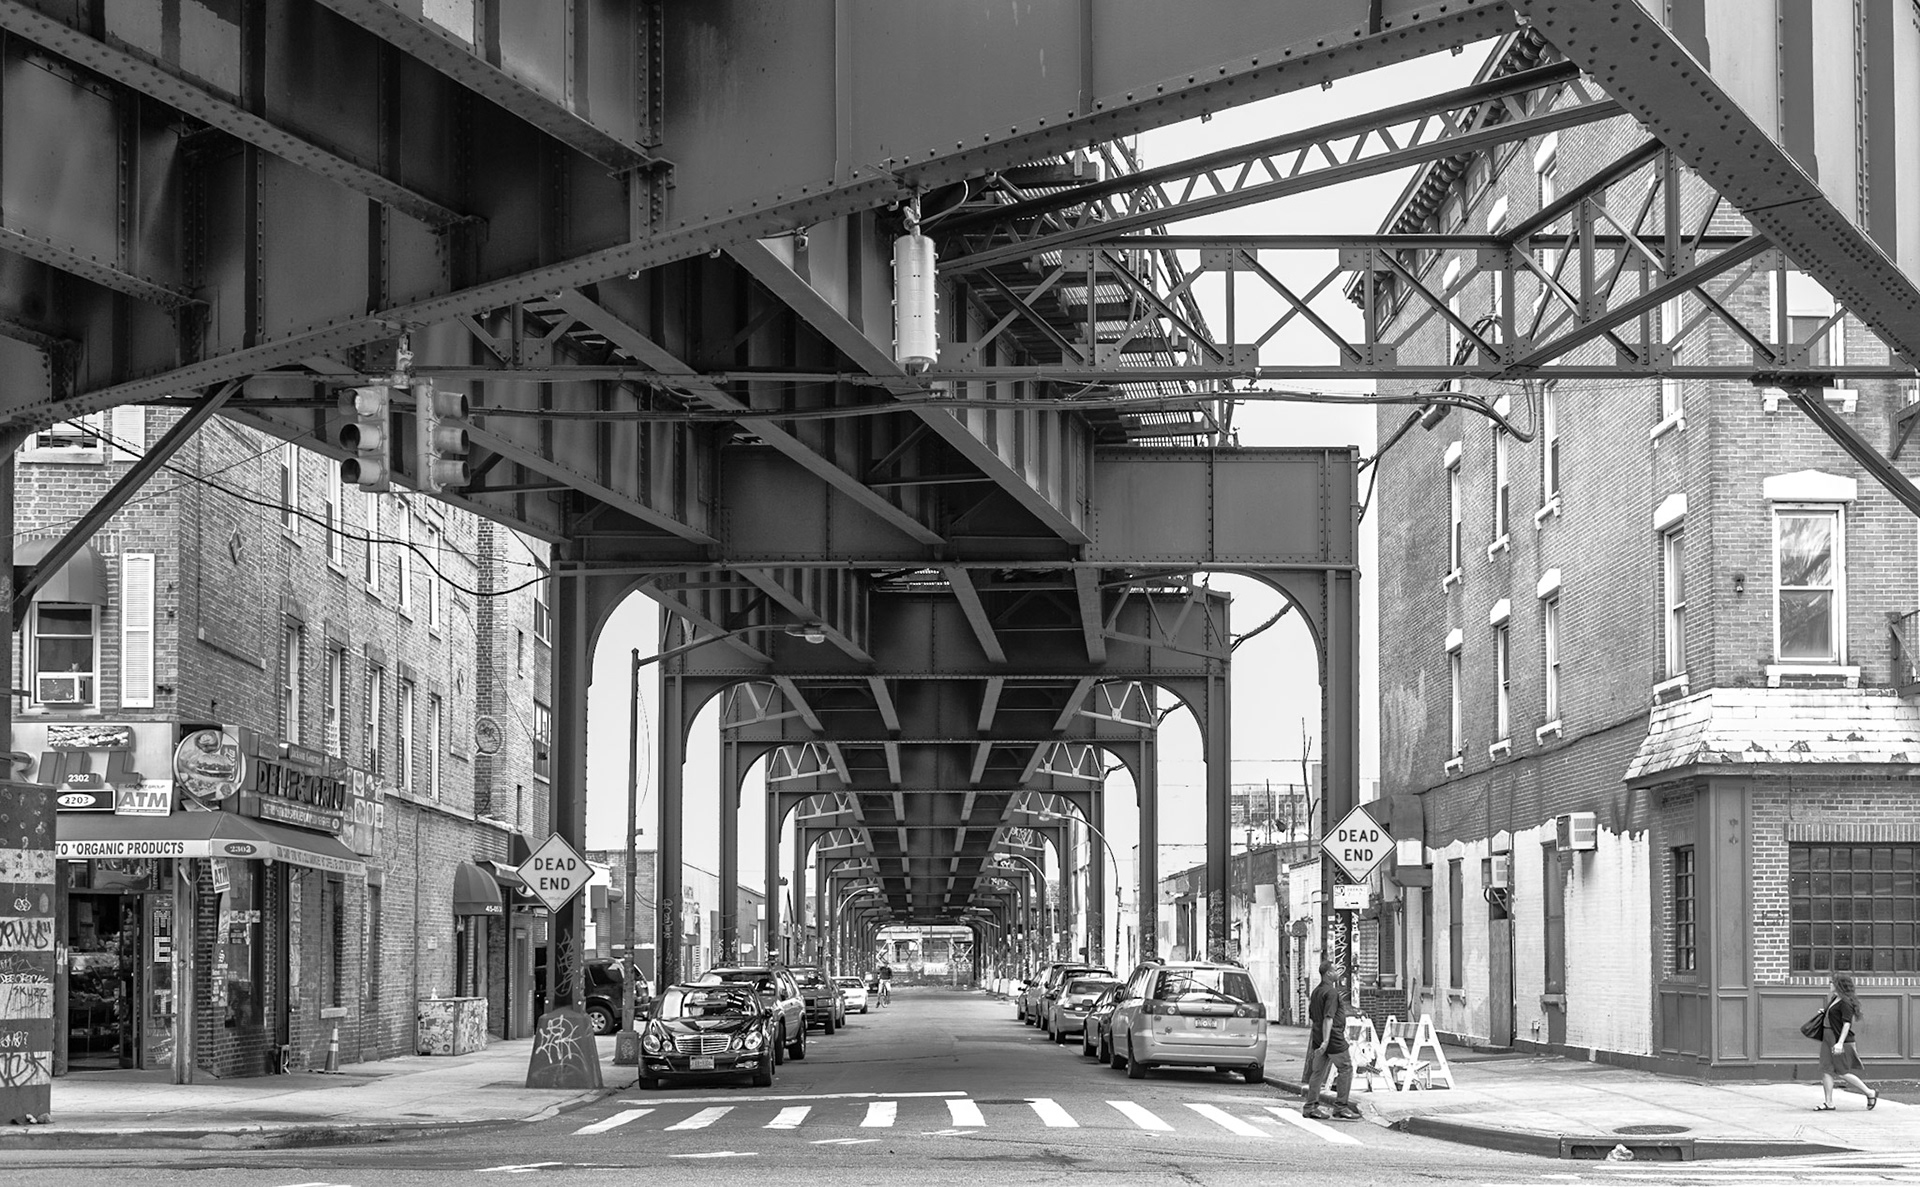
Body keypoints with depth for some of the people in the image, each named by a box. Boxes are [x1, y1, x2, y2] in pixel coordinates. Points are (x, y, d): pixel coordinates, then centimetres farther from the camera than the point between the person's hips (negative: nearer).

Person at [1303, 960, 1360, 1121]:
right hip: (1333, 1037, -9)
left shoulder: (1316, 991, 13)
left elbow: (1311, 1015, 23)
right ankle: (1341, 1106, -1)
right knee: (1346, 1068, 0)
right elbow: (1328, 1018, -24)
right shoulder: (1331, 992, -15)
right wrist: (1326, 1040, -29)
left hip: (1318, 1037, 9)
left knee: (1318, 1071, 9)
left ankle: (1311, 1106, 7)